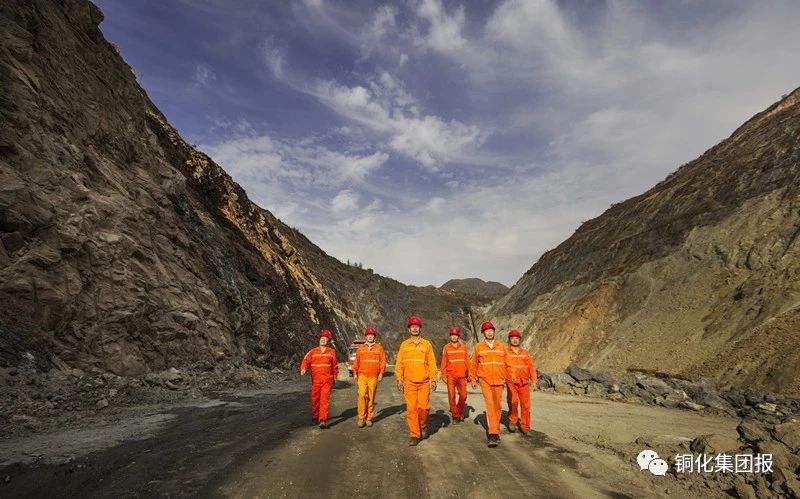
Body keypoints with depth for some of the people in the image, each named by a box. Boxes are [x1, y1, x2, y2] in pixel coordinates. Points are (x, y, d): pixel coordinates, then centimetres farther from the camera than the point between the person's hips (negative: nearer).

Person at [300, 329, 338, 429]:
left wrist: (335, 377, 16)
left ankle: (323, 420, -11)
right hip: (315, 380, 2)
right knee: (315, 399, 10)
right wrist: (303, 369, -26)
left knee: (324, 399, -10)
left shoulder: (332, 352, 5)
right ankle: (314, 417, 31)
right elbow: (306, 360, -6)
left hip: (327, 380, -1)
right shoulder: (313, 351, 4)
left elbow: (335, 365, 13)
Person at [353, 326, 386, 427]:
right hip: (362, 376, 0)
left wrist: (381, 373, -4)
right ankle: (361, 418, -2)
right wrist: (355, 373, 6)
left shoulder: (379, 348, 6)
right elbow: (356, 361, 11)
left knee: (371, 397, 4)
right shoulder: (361, 348, 9)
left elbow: (382, 361, 4)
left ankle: (369, 418, 15)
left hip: (373, 377, 0)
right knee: (362, 395, -12)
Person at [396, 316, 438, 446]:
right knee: (411, 409, 0)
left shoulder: (427, 344, 5)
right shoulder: (404, 345, 7)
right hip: (409, 382, 1)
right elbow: (399, 363, 8)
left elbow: (432, 362, 5)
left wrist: (434, 379, -1)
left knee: (423, 407, -5)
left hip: (424, 382, 0)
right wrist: (399, 379, 0)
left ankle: (423, 425, 24)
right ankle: (414, 435, 11)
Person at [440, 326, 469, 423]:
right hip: (450, 376, -1)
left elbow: (467, 361, 7)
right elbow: (444, 362, 3)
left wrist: (468, 373, 6)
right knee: (451, 396, 1)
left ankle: (460, 411, 26)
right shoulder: (446, 348, 2)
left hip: (461, 376, 1)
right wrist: (444, 375, -1)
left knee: (463, 395, 1)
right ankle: (455, 415, 16)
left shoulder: (463, 346, 5)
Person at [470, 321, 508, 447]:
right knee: (490, 405, -13)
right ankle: (492, 435, -14)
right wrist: (472, 379, 9)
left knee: (497, 406, 8)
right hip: (485, 381, -2)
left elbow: (506, 364, 11)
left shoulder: (501, 346, 7)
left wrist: (507, 378, 10)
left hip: (498, 381, 2)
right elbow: (474, 364, 9)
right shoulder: (478, 347, 3)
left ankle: (496, 430, 24)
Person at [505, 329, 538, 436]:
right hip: (511, 382, -3)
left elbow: (531, 367, 4)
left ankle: (525, 427, 18)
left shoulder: (525, 353, 10)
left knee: (525, 405, 1)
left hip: (524, 383, 3)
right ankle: (512, 421, 5)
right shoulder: (505, 352, 1)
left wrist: (534, 381, -6)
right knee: (513, 402, -19)